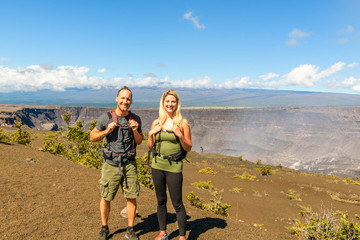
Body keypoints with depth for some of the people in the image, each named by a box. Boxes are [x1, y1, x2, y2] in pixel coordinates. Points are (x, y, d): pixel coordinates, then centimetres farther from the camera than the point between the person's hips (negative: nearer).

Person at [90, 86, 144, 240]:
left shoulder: (135, 119, 3)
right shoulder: (106, 117, -4)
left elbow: (139, 142, 10)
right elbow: (92, 137, 3)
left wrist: (135, 130, -10)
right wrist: (106, 131, -14)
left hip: (129, 164, 2)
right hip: (111, 165, -1)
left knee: (131, 197, 5)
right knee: (106, 198, 8)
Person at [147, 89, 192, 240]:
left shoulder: (183, 122, -4)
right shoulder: (156, 123, 6)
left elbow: (189, 148, -3)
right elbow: (150, 147, 11)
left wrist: (180, 135, -19)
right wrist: (151, 134, -6)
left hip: (174, 167, -4)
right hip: (157, 165, 4)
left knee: (177, 204, 1)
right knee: (161, 201, 15)